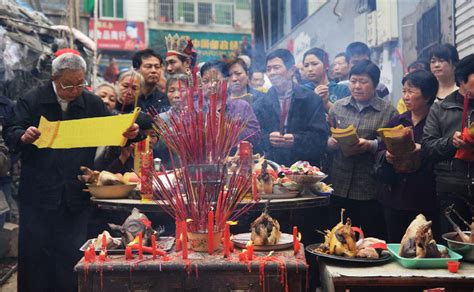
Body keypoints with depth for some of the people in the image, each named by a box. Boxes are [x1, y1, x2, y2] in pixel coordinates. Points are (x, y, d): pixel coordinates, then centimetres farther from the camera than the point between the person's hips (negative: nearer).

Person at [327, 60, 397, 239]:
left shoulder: (388, 110, 2)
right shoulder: (338, 107, 12)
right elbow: (325, 139, 12)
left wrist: (371, 145, -18)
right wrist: (331, 143, -9)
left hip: (372, 189, -2)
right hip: (339, 186, 3)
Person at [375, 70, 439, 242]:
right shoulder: (397, 121, 12)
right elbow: (379, 152, 12)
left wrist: (423, 152, -26)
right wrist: (387, 157, -8)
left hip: (425, 201, -5)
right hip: (395, 197, 5)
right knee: (394, 247, 13)